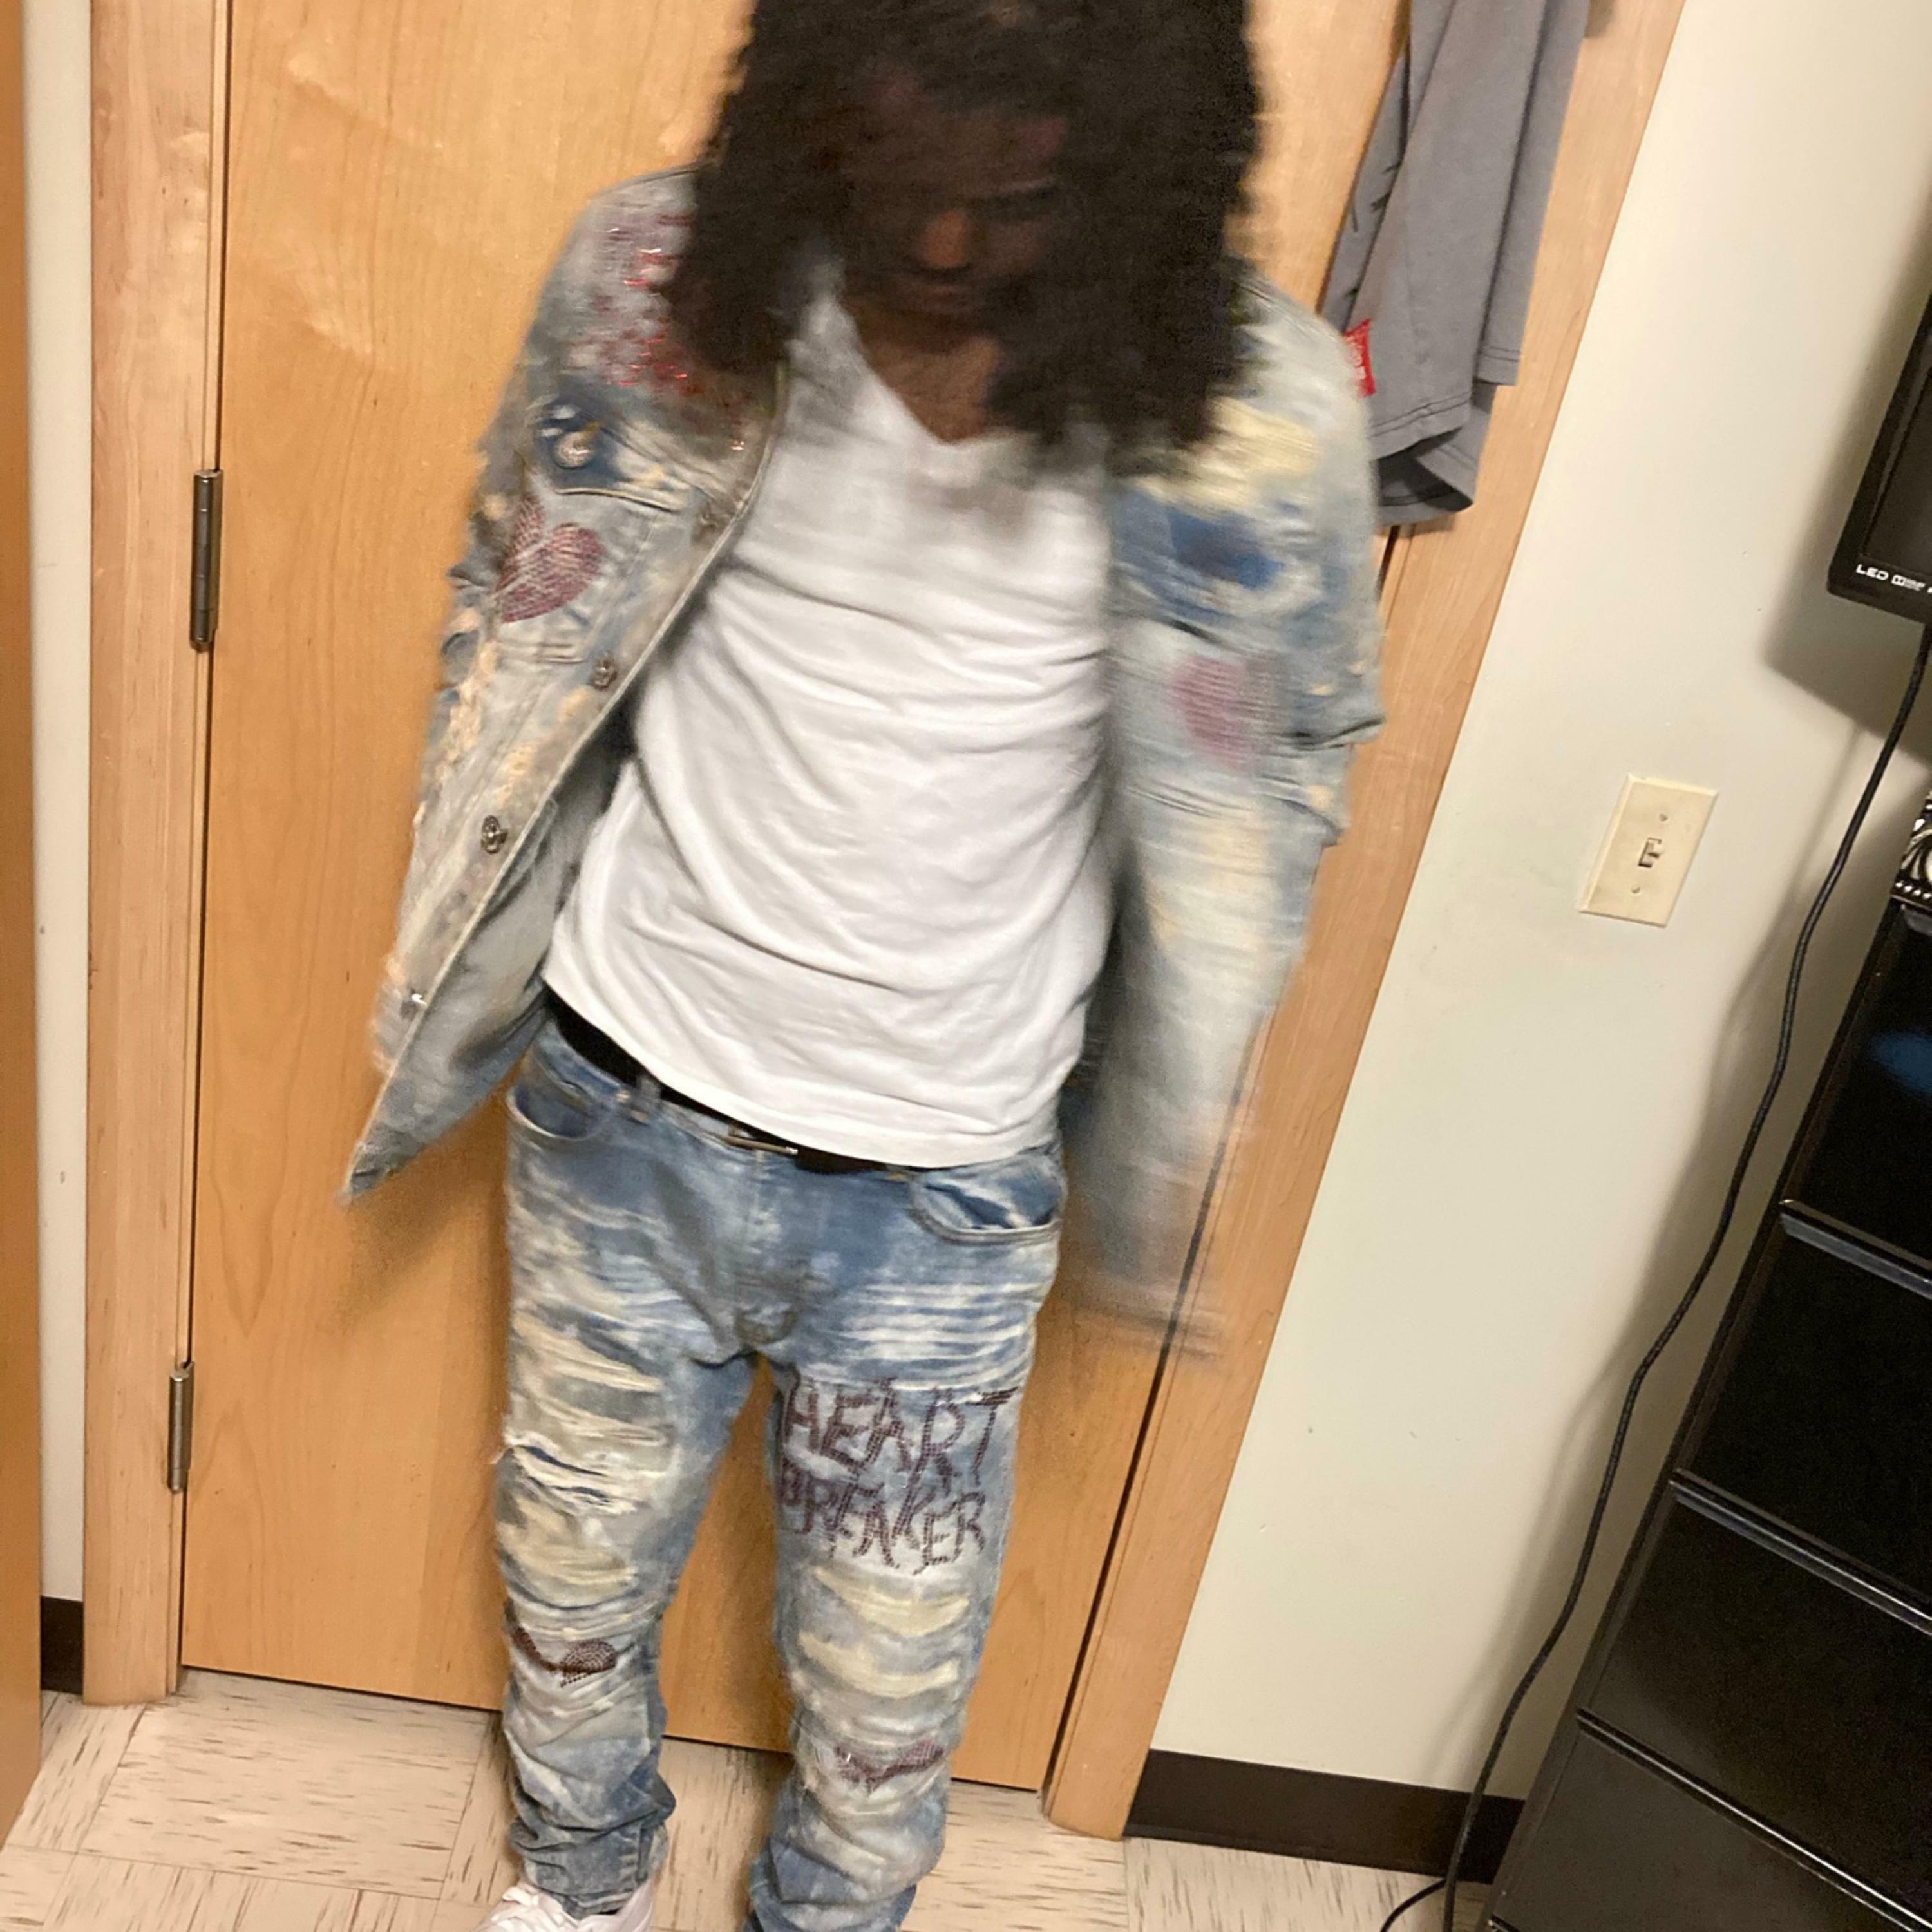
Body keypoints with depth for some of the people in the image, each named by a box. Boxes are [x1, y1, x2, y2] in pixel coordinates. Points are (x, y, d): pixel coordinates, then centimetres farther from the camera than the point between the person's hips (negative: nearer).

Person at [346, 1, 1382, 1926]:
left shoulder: (1257, 413, -16)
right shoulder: (659, 280, -14)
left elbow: (1296, 750, 0)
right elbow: (517, 609, 2)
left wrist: (1159, 1100, 3)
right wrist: (468, 967, 7)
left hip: (943, 1185, -1)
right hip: (625, 1110, 2)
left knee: (891, 1670, 18)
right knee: (578, 1562, 24)